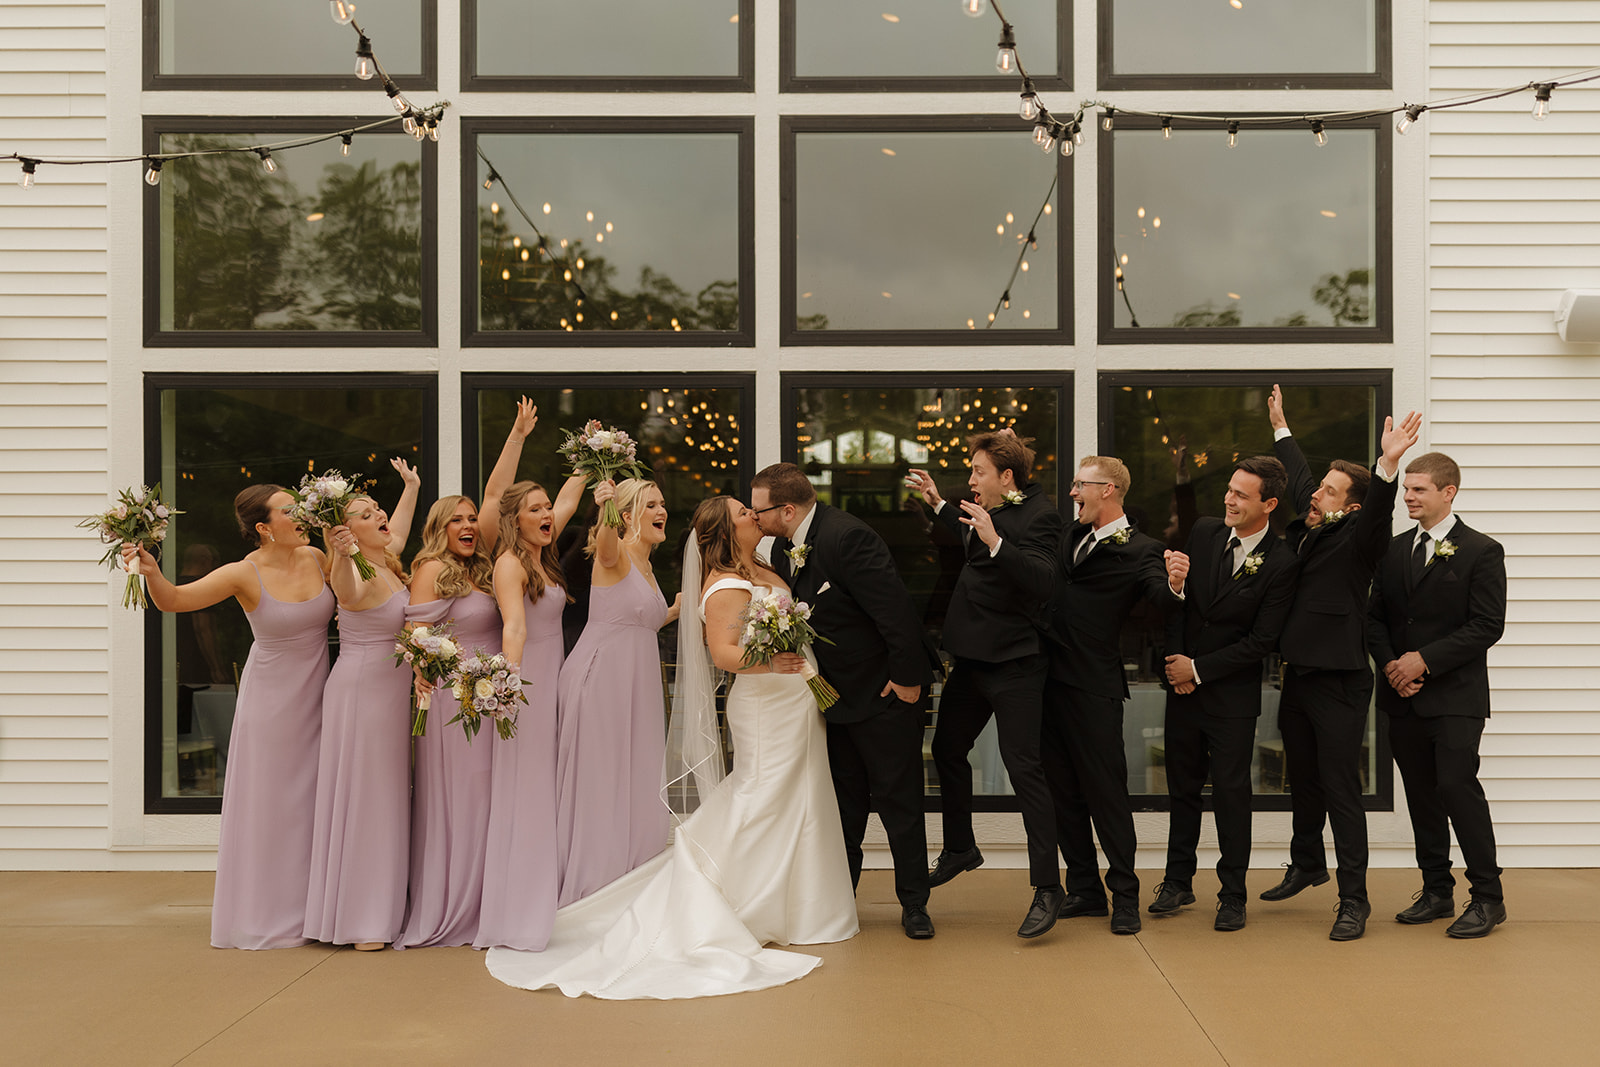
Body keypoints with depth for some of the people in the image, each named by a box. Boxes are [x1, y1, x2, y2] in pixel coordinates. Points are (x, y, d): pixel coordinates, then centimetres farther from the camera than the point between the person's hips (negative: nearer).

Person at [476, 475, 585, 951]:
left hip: (550, 684, 8)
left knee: (542, 795, 10)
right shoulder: (510, 562, -10)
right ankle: (512, 916, -2)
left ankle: (537, 904, 16)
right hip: (525, 682, -8)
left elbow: (567, 502, 25)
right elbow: (514, 625, -25)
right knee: (519, 796, -6)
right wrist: (511, 676, -37)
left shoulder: (543, 557, 12)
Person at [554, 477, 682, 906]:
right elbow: (605, 544, -35)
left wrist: (675, 610, 18)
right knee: (599, 783, -4)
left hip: (636, 684, 9)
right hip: (601, 676, -9)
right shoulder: (615, 554, -9)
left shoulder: (646, 567, 17)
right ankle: (590, 891, 4)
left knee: (634, 784, 12)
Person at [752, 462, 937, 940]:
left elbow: (896, 609, -26)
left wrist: (906, 678, -21)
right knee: (843, 802, 15)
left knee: (898, 801, 2)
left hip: (887, 692, -8)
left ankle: (914, 904, 14)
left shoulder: (847, 537, -25)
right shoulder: (785, 549, 3)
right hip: (836, 694, 8)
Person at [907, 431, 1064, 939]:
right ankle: (959, 848, 39)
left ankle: (1047, 888, -6)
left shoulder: (1038, 516, -15)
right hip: (973, 659, 10)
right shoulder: (995, 510, 11)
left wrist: (995, 542, -37)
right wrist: (938, 505, 30)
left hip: (1013, 666, -10)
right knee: (946, 749, 19)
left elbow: (1042, 581, -30)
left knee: (1024, 767, -11)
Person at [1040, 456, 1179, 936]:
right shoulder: (1071, 535, 15)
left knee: (1106, 788, -2)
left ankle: (1124, 895, 10)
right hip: (1052, 677, 7)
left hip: (1093, 686, -7)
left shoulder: (1139, 550, -6)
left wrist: (1175, 587, -44)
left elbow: (1161, 596, -21)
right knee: (1062, 789, 11)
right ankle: (1084, 889, 22)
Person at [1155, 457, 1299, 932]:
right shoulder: (1204, 532, 1)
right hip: (1182, 682, 4)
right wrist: (1176, 656, -8)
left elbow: (1261, 641, -13)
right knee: (1182, 785, 12)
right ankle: (1178, 881, 25)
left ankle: (1232, 894, 13)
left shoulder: (1282, 562, -13)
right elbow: (1179, 601, 6)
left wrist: (1198, 669, -12)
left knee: (1231, 791, 0)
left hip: (1233, 693, -4)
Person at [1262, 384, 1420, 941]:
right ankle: (1307, 864, 38)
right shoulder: (1312, 527, 10)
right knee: (1302, 781, 20)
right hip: (1297, 680, 8)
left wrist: (1388, 465, -49)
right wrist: (1281, 428, 38)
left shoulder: (1356, 536, -10)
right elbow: (1298, 479, 26)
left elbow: (1377, 514, -32)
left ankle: (1353, 899, 2)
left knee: (1341, 791, -5)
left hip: (1339, 685, -8)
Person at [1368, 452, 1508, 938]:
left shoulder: (1481, 551, -5)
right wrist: (1390, 664, -4)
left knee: (1456, 784, -12)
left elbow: (1487, 625, -11)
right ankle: (1436, 890, 20)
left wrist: (1425, 659, -16)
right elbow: (1376, 616, 13)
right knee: (1421, 793, 9)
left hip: (1455, 696, -6)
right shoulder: (1395, 550, 12)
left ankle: (1487, 896, 0)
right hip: (1403, 697, 6)